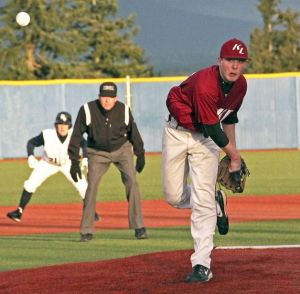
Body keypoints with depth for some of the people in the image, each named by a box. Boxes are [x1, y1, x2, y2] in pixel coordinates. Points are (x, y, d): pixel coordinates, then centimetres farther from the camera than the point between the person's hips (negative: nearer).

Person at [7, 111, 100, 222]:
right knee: (31, 184, -12)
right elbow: (31, 143, -19)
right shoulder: (47, 135, -32)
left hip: (68, 163, 0)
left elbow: (84, 144, -13)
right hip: (48, 163, 0)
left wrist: (85, 158, -28)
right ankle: (19, 211, -1)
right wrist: (31, 156, -36)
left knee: (83, 187, -9)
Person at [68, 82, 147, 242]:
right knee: (91, 186, -11)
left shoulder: (124, 110, -16)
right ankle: (86, 231, -2)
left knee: (131, 181, -15)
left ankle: (138, 226, -8)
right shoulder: (87, 110, -21)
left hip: (122, 149, 1)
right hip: (98, 153, -1)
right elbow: (76, 135, -13)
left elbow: (133, 131, 1)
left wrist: (140, 154, 5)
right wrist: (74, 161, -15)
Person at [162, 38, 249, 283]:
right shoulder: (205, 84, -31)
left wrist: (233, 150, 13)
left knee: (202, 200, -10)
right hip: (178, 133, -3)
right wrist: (233, 155, -14)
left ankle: (202, 265, -12)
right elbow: (212, 127, -26)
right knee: (174, 197, 3)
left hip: (206, 139, 3)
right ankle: (215, 203, 34)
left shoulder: (240, 85, -9)